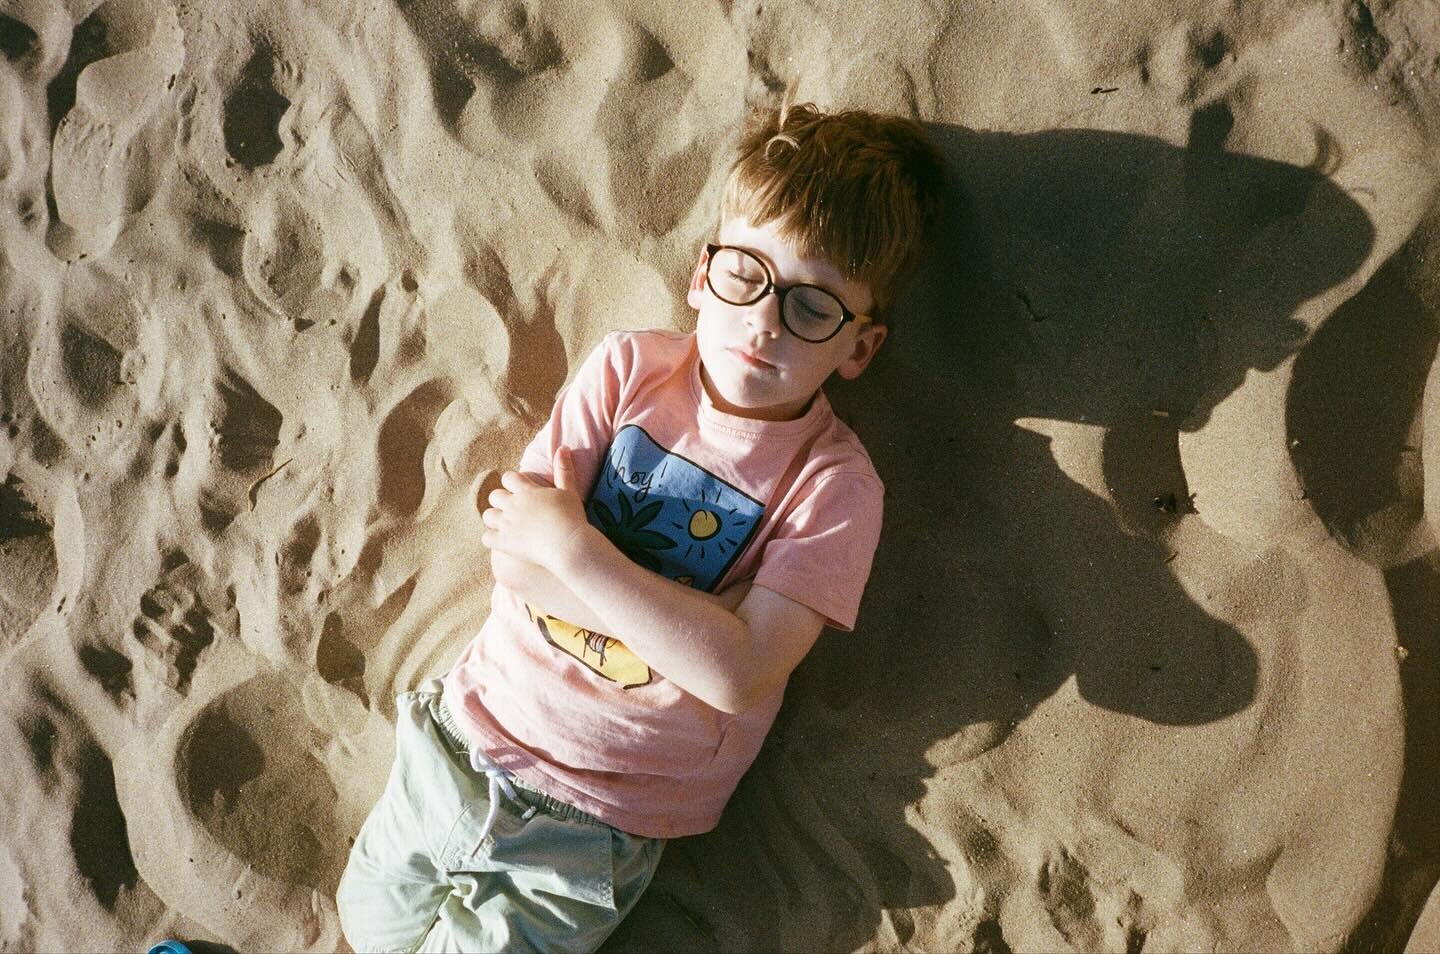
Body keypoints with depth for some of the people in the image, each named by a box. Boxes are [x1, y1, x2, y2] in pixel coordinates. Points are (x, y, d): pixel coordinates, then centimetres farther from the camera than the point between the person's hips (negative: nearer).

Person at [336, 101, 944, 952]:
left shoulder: (833, 482, -15)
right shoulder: (629, 368, -7)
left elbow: (739, 673, -26)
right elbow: (515, 556, -12)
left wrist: (572, 546, -25)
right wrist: (682, 612, -22)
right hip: (471, 732, 4)